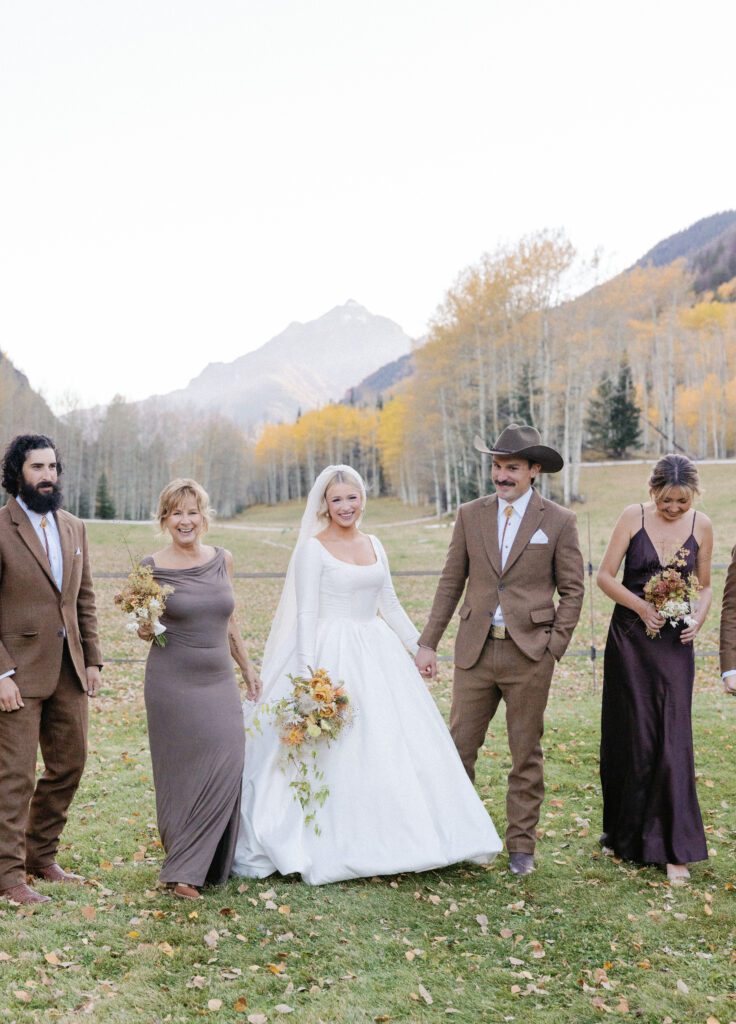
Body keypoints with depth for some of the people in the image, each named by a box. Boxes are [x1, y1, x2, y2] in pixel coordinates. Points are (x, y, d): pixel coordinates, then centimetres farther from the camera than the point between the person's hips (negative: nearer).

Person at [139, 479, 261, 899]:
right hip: (173, 682, -3)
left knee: (226, 767, -6)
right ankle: (183, 870, 16)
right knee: (183, 773, 0)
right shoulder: (153, 568, -4)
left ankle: (195, 867, 7)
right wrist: (145, 624, -17)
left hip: (219, 681, 3)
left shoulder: (222, 560, 6)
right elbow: (144, 632, 5)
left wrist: (247, 666, 22)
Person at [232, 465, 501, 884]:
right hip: (333, 655, -6)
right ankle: (341, 847, 10)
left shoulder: (374, 545, 12)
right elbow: (306, 614, -11)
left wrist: (419, 646, 16)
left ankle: (391, 839, 21)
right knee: (339, 752, -3)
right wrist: (308, 670, -19)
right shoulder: (314, 549, -6)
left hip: (378, 653, 6)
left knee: (397, 746, 7)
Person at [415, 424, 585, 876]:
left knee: (526, 754, 9)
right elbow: (451, 583, 7)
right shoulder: (470, 515, 5)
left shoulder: (559, 521, -1)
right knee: (459, 746, 6)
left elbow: (572, 590, 2)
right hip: (475, 649, 2)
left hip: (529, 652, -2)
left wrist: (553, 647, -6)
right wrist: (429, 642, 4)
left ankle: (522, 846, 22)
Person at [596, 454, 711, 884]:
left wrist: (699, 618, -10)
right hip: (629, 639, 0)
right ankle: (624, 834, 27)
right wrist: (641, 606, -17)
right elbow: (605, 576, -3)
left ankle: (673, 849, 2)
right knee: (630, 737, 8)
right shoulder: (634, 517, -5)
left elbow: (705, 586, 10)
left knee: (672, 739, -4)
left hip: (674, 644, 1)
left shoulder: (702, 526, 0)